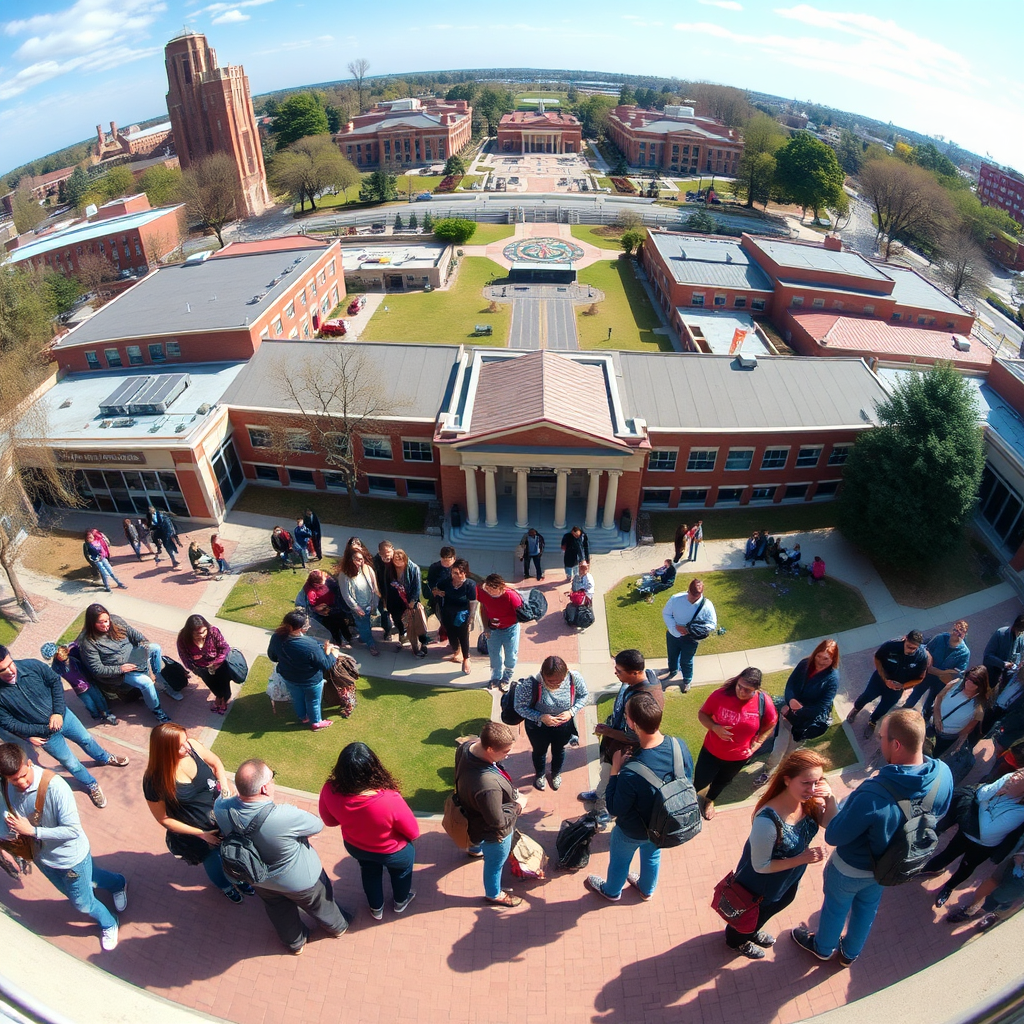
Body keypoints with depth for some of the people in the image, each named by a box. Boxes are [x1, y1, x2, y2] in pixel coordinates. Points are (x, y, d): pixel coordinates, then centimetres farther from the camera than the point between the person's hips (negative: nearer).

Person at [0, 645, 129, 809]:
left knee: (86, 739, 23)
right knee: (71, 764, 10)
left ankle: (105, 758, 54)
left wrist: (58, 712, -15)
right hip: (45, 734, -2)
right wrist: (44, 729, -18)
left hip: (62, 715, 2)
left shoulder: (31, 665, -21)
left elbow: (55, 682, -7)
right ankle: (91, 785, 38)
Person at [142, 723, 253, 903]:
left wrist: (224, 785, -19)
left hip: (222, 815, 3)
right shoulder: (155, 781, -31)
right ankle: (224, 886, 60)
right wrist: (201, 834, -17)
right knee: (213, 859, 26)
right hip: (196, 832, -3)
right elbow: (163, 819, -17)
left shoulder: (192, 746, -25)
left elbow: (216, 763, -3)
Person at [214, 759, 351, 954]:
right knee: (318, 903, 29)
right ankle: (337, 926, 57)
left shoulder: (222, 808, -31)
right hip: (299, 880, -4)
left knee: (278, 909, 34)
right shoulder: (284, 817, -45)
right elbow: (317, 825, -22)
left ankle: (295, 942, 60)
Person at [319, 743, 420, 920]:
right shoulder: (390, 800, -44)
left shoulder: (329, 791, -34)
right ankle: (400, 901, 60)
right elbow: (413, 832, -24)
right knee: (401, 871, 33)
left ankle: (376, 908, 61)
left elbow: (330, 821, -10)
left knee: (369, 872, 36)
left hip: (355, 847, 3)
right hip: (393, 852, -3)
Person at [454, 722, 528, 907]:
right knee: (495, 863, 26)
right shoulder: (488, 786, -49)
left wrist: (510, 792, 0)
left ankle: (475, 849, 73)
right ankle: (494, 894, 55)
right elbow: (498, 821, -33)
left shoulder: (467, 745, -26)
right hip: (493, 832, -7)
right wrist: (518, 804, -16)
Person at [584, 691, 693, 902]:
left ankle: (611, 891, 57)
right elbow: (688, 780, -6)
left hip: (634, 831, -4)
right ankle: (647, 889, 62)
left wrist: (615, 769, -23)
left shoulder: (631, 773, -44)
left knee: (619, 859, 28)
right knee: (652, 853, 35)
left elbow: (614, 810, -24)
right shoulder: (680, 745, -28)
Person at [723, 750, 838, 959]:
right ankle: (736, 940, 59)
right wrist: (802, 859, -35)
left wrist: (830, 799, -32)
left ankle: (752, 932, 66)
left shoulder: (810, 801, -25)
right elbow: (760, 866, -31)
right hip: (760, 885, -6)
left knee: (775, 906, 35)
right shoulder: (768, 821, -43)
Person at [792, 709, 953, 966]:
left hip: (851, 869, -5)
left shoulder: (872, 796, -46)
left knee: (836, 907, 26)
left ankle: (823, 947, 56)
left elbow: (833, 836, -31)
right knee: (868, 906, 34)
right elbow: (938, 816, -3)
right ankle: (850, 952, 60)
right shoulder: (943, 774, -26)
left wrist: (844, 802, -17)